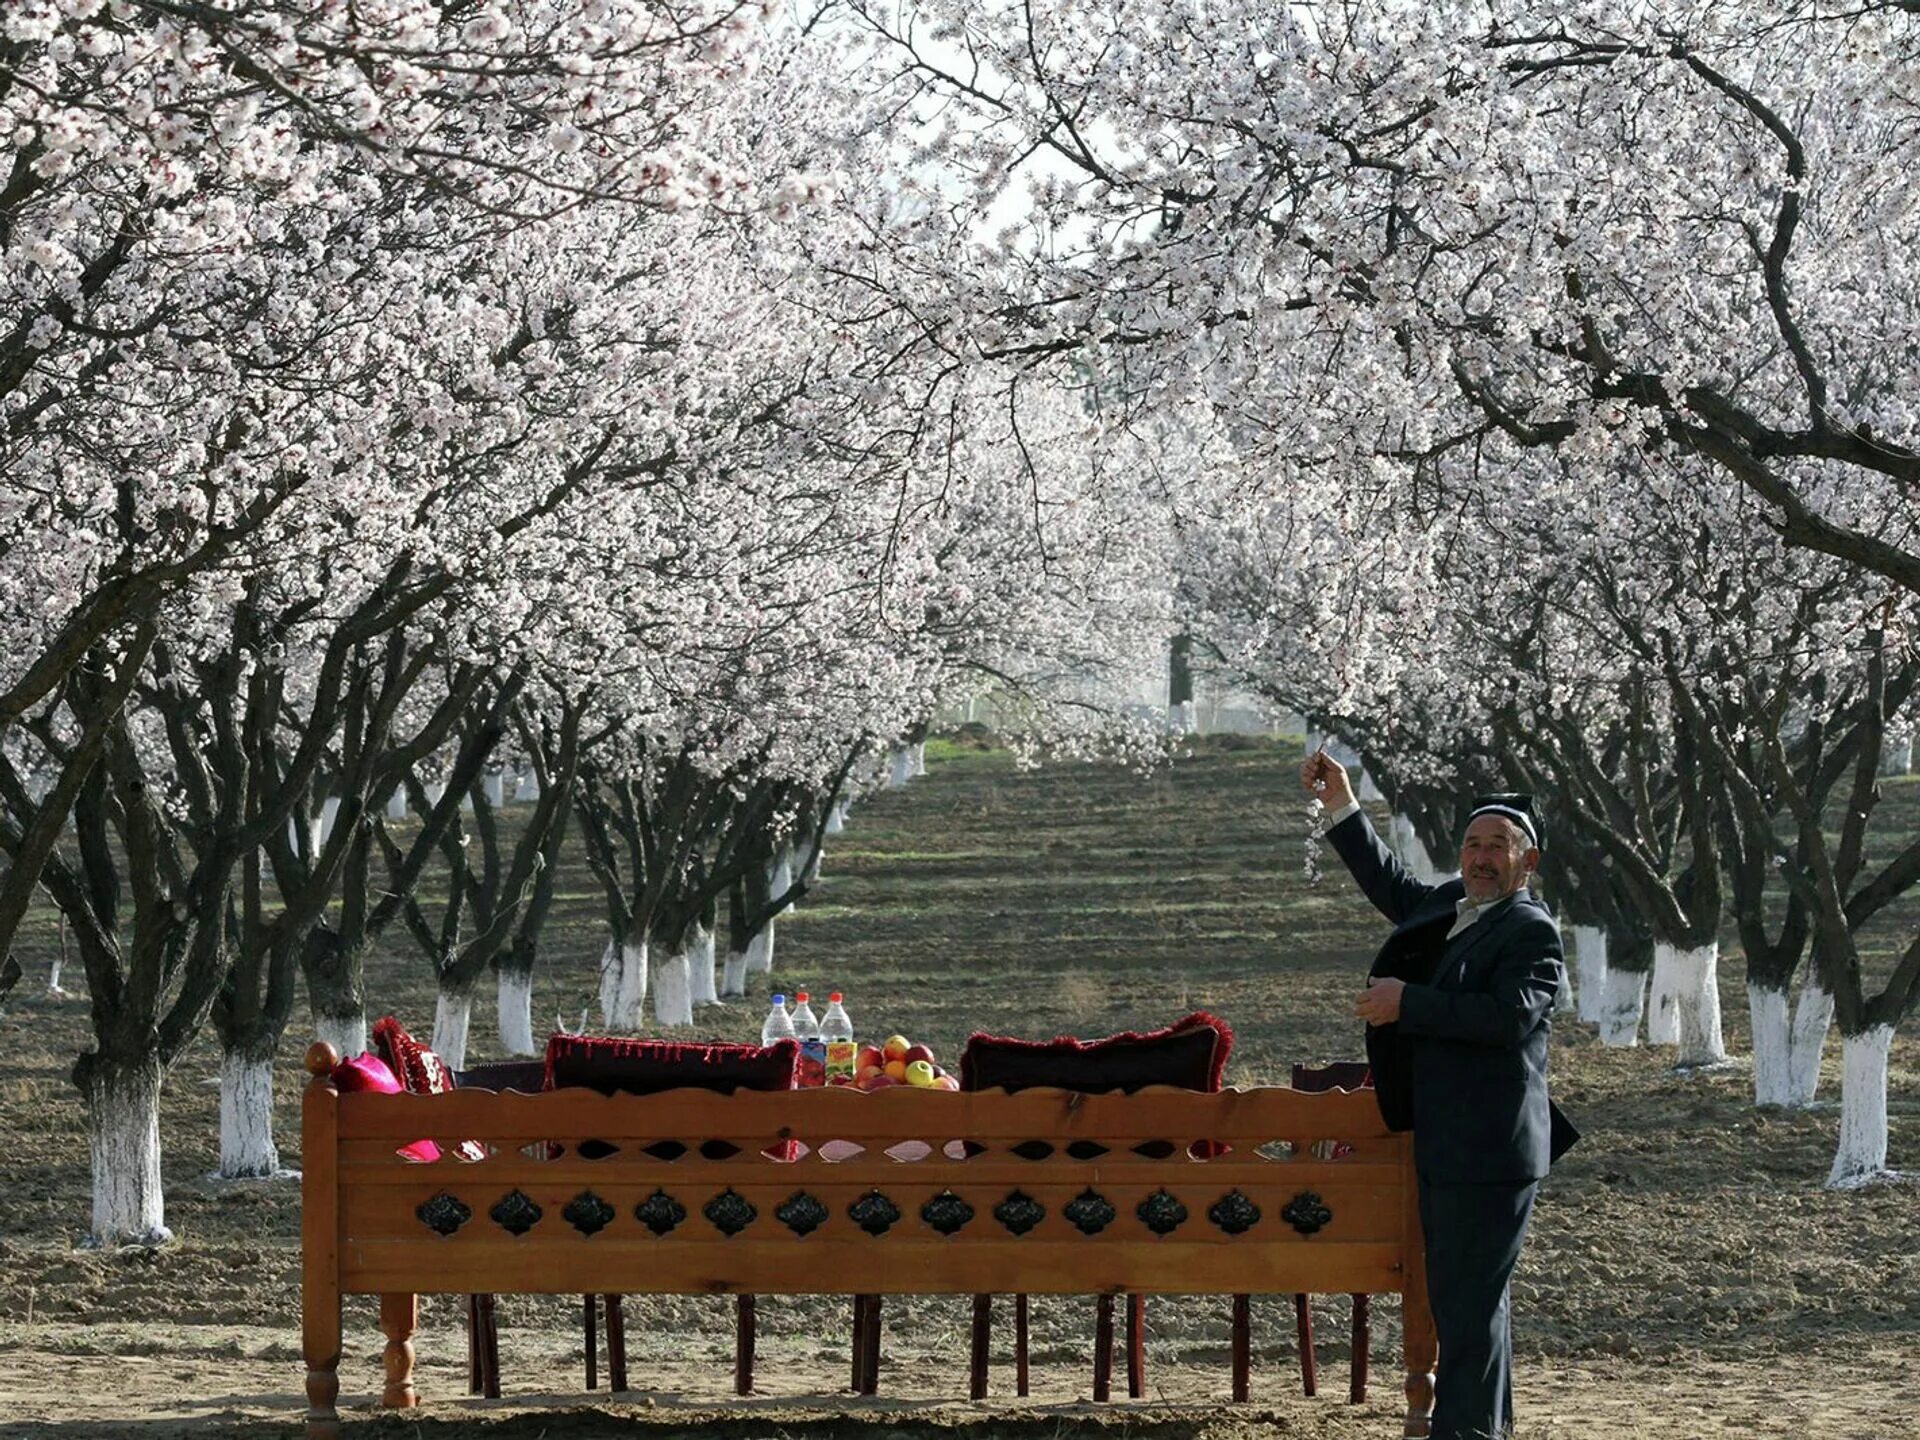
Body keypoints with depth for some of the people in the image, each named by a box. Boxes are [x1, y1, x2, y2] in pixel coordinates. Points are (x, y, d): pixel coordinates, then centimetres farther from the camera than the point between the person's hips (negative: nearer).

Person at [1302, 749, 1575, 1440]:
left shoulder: (1531, 930, -11)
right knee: (1458, 1297, 18)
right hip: (1445, 1147, 10)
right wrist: (1340, 804, 30)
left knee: (1470, 1299, -10)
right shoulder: (1447, 906, 15)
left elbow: (1510, 1015, -26)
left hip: (1491, 1150, -10)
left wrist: (1407, 1004, -22)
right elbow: (1390, 883, 35)